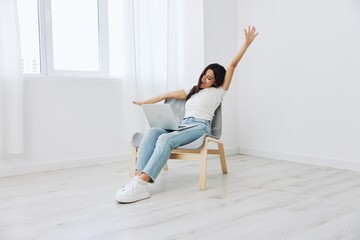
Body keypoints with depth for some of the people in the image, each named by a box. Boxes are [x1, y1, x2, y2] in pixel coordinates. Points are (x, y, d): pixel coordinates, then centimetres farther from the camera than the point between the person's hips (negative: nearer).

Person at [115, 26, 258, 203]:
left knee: (166, 139, -35)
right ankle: (138, 178, -40)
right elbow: (168, 94, 33)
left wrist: (247, 42, 7)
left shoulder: (218, 91, 15)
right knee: (152, 132, -26)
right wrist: (145, 102, 36)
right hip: (182, 125, 6)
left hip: (200, 127, -6)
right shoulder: (192, 91, 32)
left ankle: (142, 183, -46)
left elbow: (232, 65, 10)